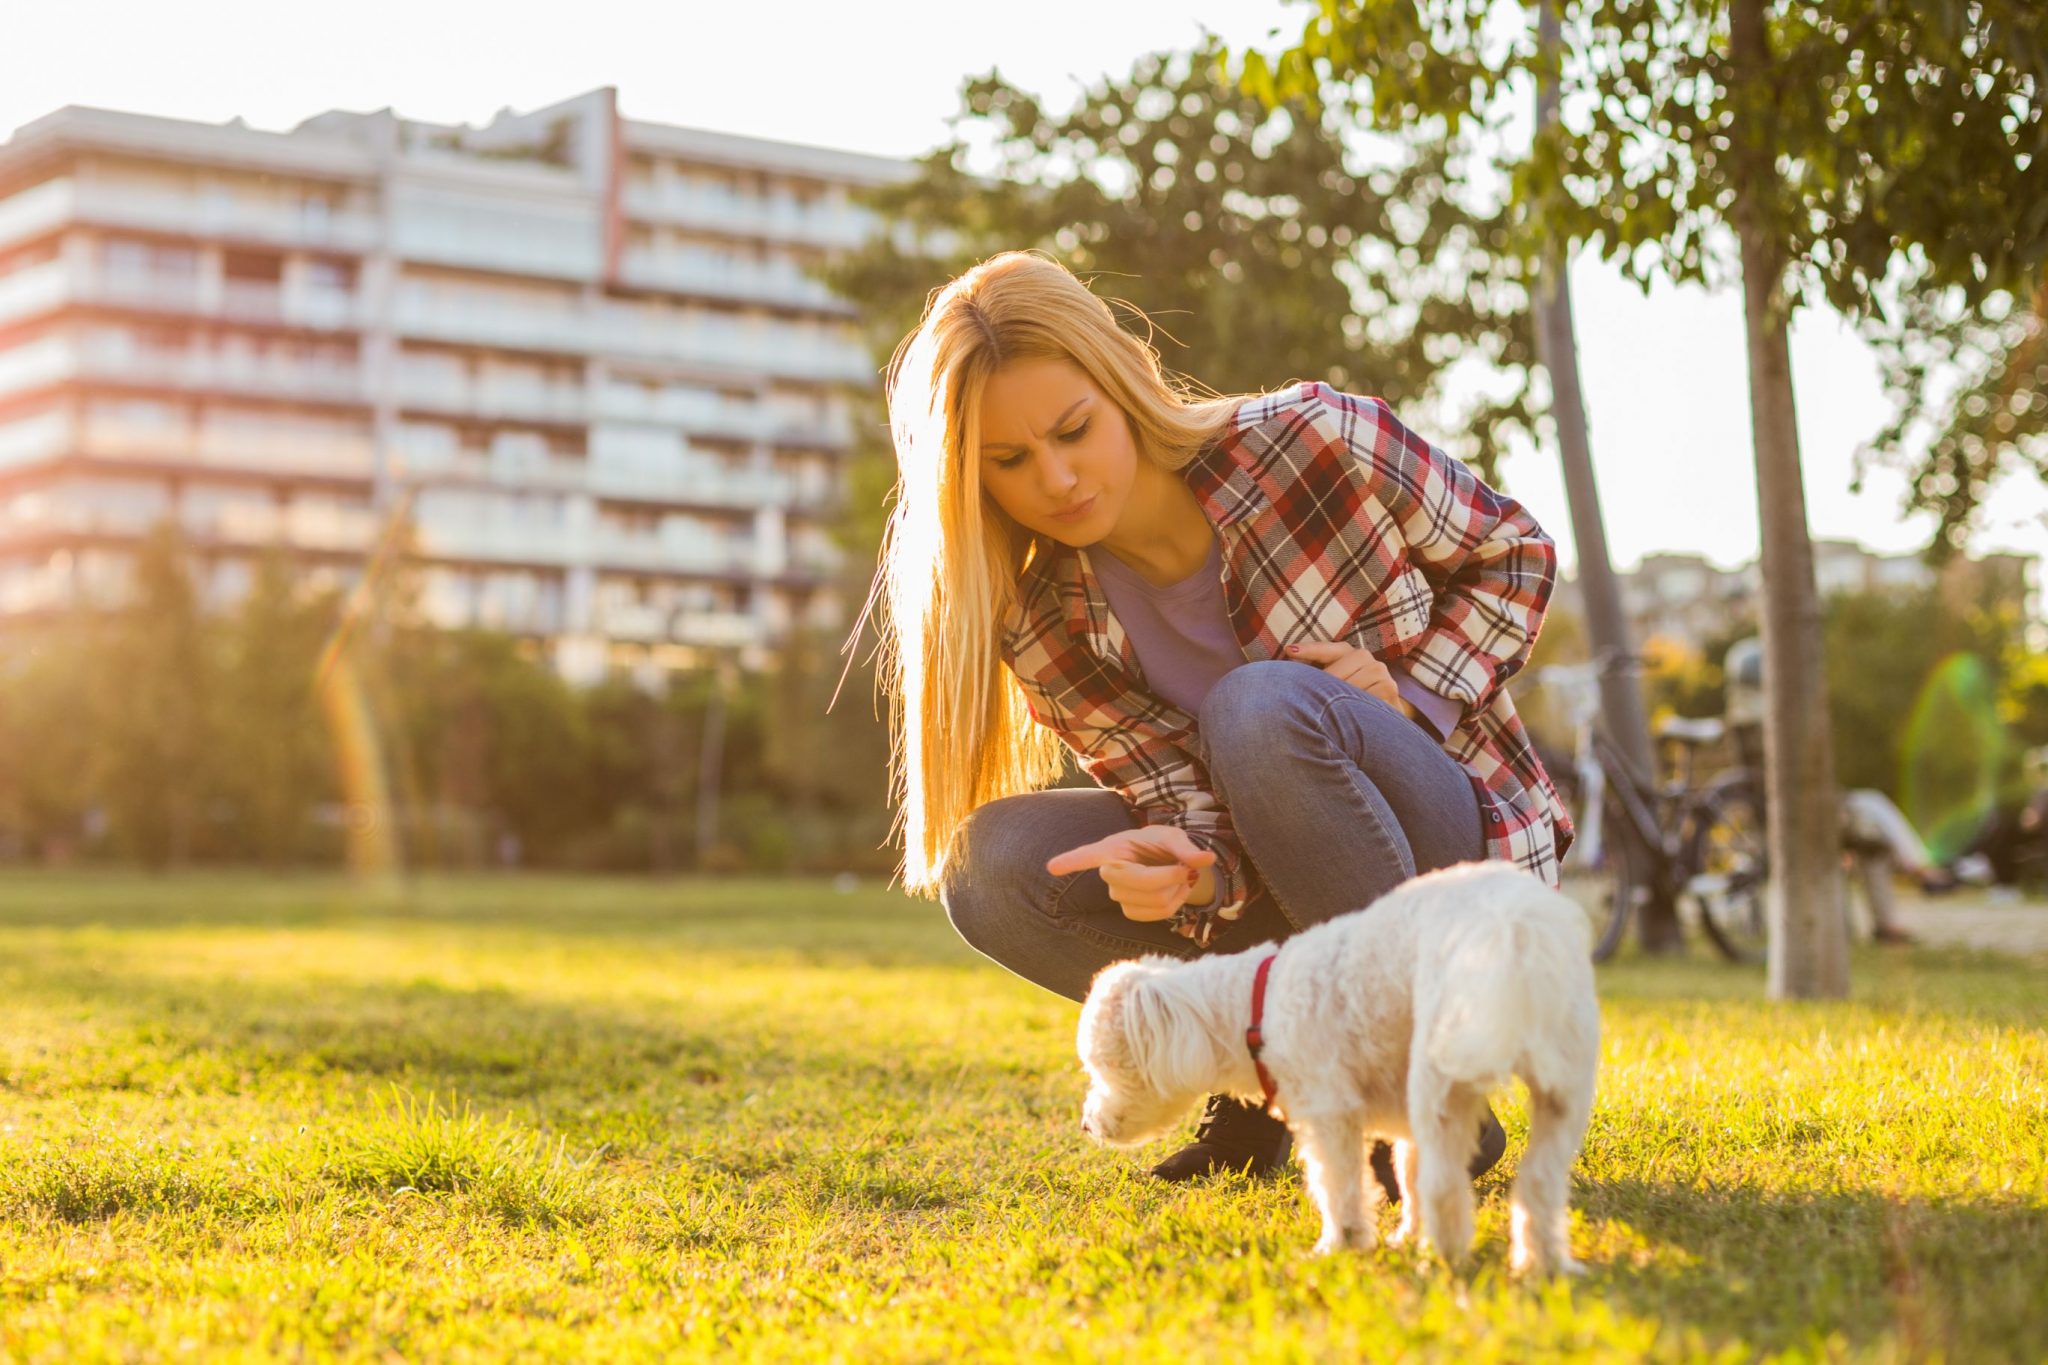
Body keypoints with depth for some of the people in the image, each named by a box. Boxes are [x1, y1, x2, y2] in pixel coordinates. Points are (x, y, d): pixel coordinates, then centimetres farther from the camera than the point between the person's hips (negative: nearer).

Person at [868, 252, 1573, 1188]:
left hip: (1457, 837, -4)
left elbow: (1515, 555, -3)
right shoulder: (1047, 623, -10)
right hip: (1267, 880, 4)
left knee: (1264, 707, -36)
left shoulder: (1316, 442, -18)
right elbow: (1186, 805, -13)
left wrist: (1411, 697, -19)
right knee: (992, 862, -20)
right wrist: (1184, 866, -37)